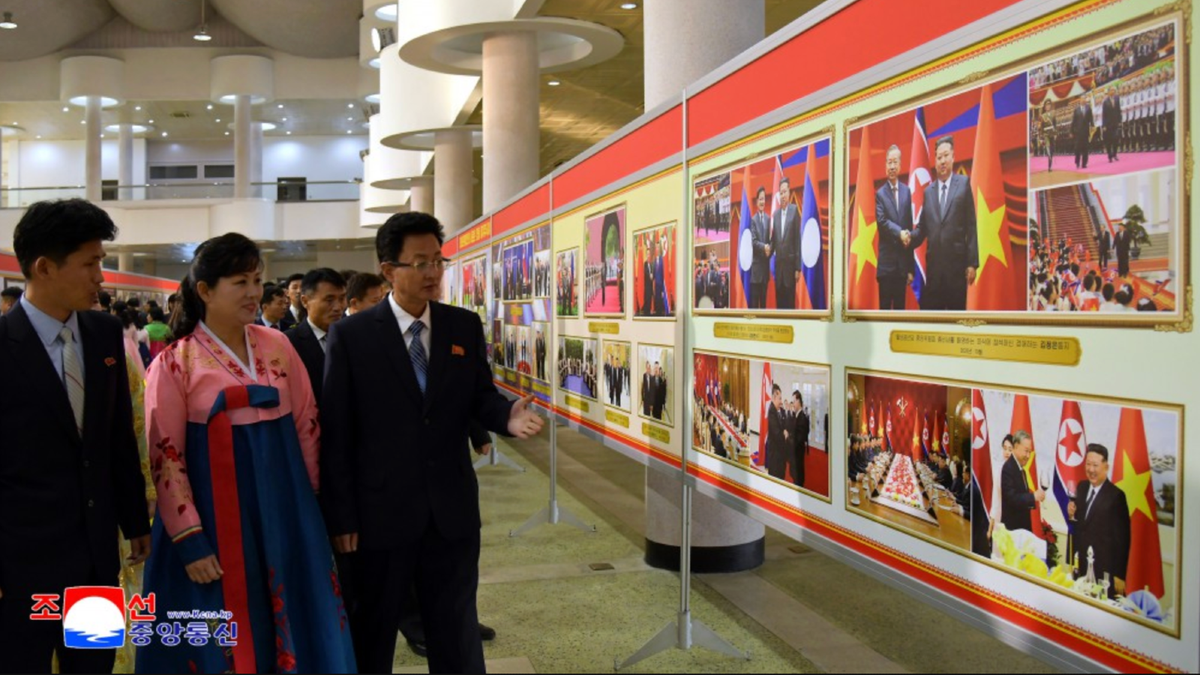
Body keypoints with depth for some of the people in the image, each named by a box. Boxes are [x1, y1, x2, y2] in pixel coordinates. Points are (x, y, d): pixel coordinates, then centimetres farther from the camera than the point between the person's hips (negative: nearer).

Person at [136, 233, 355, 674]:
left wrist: (314, 499, 10)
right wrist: (189, 539, -11)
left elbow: (308, 425, 9)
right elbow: (166, 457, -7)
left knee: (290, 626, 12)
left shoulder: (278, 346, 4)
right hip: (214, 517, -3)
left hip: (283, 510, 3)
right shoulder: (175, 363, -6)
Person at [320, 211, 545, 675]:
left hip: (452, 508, 3)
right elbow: (335, 432, -8)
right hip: (381, 510, -2)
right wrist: (341, 516, -9)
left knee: (457, 633, 17)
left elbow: (480, 396, 5)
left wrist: (507, 416, -20)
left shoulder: (465, 326, 2)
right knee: (372, 633, 18)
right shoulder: (351, 335, -8)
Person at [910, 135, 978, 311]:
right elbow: (922, 227, 13)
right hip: (933, 265, 3)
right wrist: (911, 238, -10)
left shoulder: (964, 183, 4)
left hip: (957, 263, -3)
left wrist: (972, 262, -7)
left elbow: (971, 226, -1)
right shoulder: (928, 191, 14)